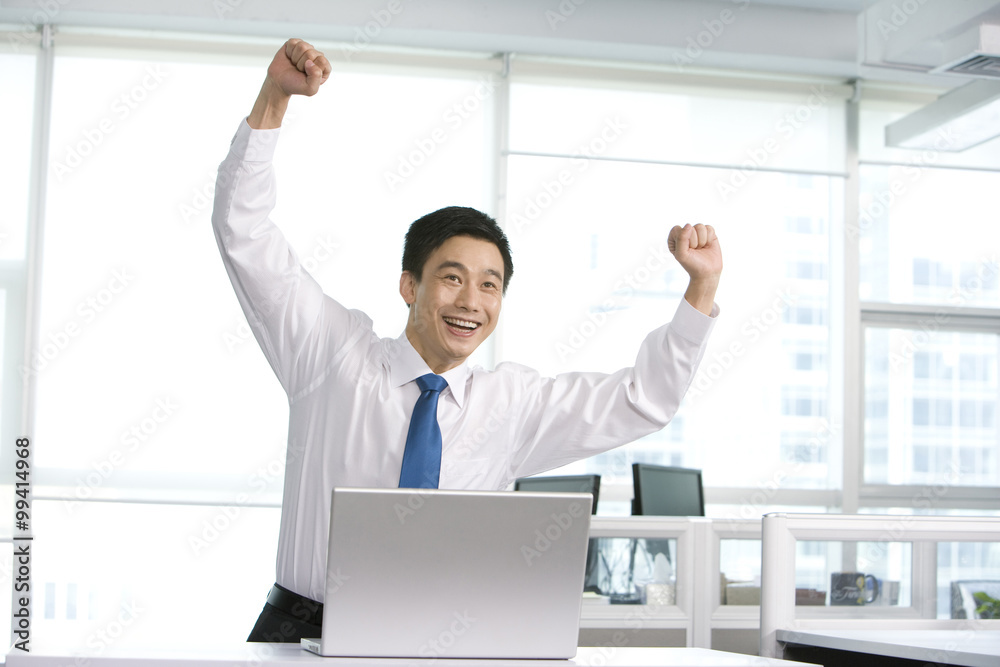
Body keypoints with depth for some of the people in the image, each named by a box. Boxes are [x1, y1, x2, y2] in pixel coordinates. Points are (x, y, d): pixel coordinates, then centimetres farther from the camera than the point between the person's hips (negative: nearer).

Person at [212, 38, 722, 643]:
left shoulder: (513, 405, 8)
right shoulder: (334, 352, 2)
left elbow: (643, 400, 11)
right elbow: (244, 231, -1)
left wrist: (703, 285, 2)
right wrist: (274, 96, -11)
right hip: (306, 631, -3)